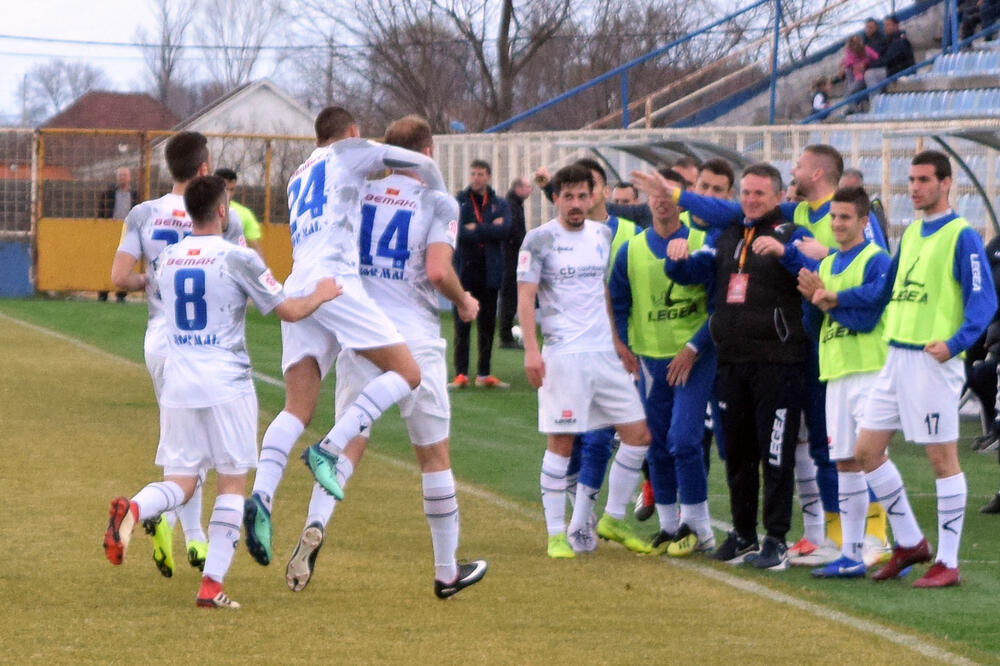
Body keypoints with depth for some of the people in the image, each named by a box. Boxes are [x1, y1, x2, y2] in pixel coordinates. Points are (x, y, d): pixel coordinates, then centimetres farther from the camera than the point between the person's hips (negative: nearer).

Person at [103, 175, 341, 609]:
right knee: (232, 483, 6)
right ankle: (212, 585, -1)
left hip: (178, 384, 4)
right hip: (226, 384, -4)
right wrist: (321, 295, 15)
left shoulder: (166, 261, 7)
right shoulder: (237, 259, -8)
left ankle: (132, 510, -24)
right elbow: (289, 311, -5)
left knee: (180, 482, 9)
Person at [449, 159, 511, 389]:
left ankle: (484, 374, 12)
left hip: (490, 272, 2)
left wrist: (476, 229, -11)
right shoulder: (458, 201, 3)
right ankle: (461, 374, -1)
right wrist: (490, 229, -10)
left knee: (488, 324, 6)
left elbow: (504, 231, -8)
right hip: (464, 269, -2)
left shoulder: (500, 204, 9)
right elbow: (458, 231, -12)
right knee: (462, 325, -2)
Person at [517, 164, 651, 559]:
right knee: (561, 442, -5)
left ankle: (612, 520, 16)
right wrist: (531, 349, -16)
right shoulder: (539, 240, -4)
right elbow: (526, 296, -7)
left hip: (604, 352, 6)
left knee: (638, 434, 2)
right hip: (563, 355, -6)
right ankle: (556, 534, 2)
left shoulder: (603, 236, 12)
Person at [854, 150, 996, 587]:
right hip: (896, 357, 8)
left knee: (942, 458, -3)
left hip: (932, 360, -8)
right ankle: (909, 542, 20)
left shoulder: (961, 236, -7)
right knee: (867, 451, 8)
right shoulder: (910, 234, 16)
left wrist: (955, 343, -23)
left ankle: (947, 563, 3)